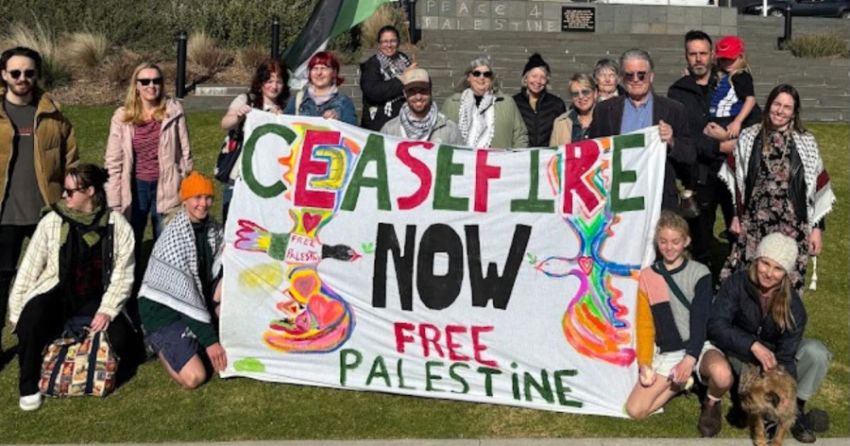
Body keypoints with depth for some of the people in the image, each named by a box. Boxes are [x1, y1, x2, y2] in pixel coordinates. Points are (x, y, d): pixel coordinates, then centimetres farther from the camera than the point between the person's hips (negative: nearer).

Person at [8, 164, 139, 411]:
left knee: (121, 337, -22)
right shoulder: (52, 222, -7)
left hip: (95, 299, 1)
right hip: (57, 295, -1)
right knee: (32, 318, -32)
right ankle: (29, 385, -9)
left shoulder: (117, 226, -7)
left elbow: (123, 274, -5)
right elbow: (29, 269, -3)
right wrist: (17, 311, -4)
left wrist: (108, 309, -17)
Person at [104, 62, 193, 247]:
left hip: (165, 187, -1)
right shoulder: (123, 116, -4)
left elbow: (184, 152, -1)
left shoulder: (174, 112, -6)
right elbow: (113, 161, -2)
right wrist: (114, 201, -5)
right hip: (135, 186, 1)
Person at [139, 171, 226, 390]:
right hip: (163, 310, -7)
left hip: (197, 301, 7)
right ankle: (159, 343, 7)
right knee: (194, 378, -23)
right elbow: (184, 292, -25)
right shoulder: (174, 237, -23)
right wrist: (209, 340, -25)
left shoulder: (213, 228, -2)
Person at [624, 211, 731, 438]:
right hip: (666, 354, 3)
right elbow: (644, 325, 4)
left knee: (722, 375, -38)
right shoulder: (647, 276, 1)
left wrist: (690, 359, -23)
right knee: (635, 410, -12)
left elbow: (700, 320, -12)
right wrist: (645, 363, -6)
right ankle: (683, 382, 14)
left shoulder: (699, 273, -6)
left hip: (699, 346, -3)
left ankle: (711, 404, 1)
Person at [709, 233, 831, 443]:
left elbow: (785, 357, -22)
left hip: (772, 356, 2)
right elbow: (716, 325, -30)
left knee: (816, 352, -24)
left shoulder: (793, 305, -19)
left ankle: (795, 408, -7)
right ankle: (744, 400, -14)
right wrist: (754, 345, -41)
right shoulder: (736, 284, -22)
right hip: (740, 357, -1)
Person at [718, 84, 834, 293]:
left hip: (791, 228, -1)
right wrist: (735, 215, 6)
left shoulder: (806, 143, 1)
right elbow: (734, 180, 9)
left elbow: (818, 187, 3)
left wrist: (817, 227, 1)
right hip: (753, 225, 1)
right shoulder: (748, 137, 3)